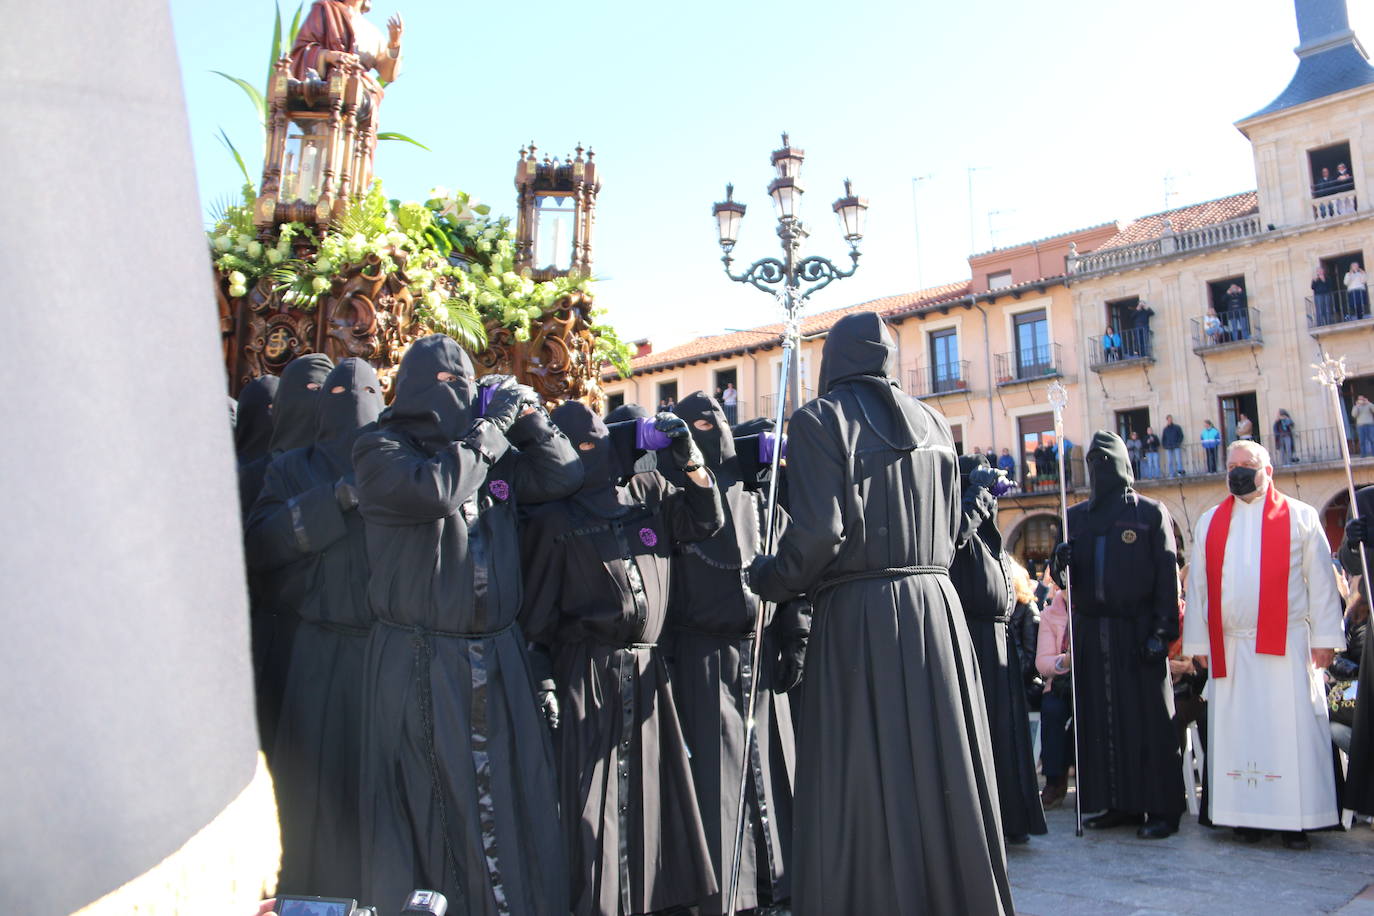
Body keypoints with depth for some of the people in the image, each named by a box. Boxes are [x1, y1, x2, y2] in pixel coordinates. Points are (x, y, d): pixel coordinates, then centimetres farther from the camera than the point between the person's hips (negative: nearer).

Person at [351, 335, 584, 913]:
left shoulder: (495, 455, 13)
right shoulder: (381, 451, -2)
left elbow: (562, 477, 12)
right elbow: (434, 490, -21)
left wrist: (528, 418, 2)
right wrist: (491, 428, -12)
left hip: (497, 658, 5)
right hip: (421, 664, -4)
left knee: (512, 800, 8)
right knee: (427, 807, 2)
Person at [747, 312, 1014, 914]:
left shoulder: (818, 421, -5)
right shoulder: (932, 424, 12)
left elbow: (819, 532, -15)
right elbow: (950, 530, 16)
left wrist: (770, 579, 2)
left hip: (858, 617, -5)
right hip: (936, 604, 6)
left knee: (863, 782, 1)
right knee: (942, 771, 13)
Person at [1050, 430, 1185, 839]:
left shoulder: (1150, 513, 4)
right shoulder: (1076, 517, 14)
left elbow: (1168, 574, -3)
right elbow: (1067, 579, 14)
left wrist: (1162, 631, -11)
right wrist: (1061, 564, -10)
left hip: (1136, 631, -4)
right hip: (1090, 632, 4)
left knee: (1148, 719, -1)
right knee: (1100, 720, 4)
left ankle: (1161, 809, 6)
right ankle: (1119, 804, 13)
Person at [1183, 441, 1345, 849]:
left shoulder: (1300, 517, 6)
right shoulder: (1210, 522, 12)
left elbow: (1320, 582, 2)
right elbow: (1197, 586, 10)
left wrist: (1324, 639, -3)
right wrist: (1199, 642, 6)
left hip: (1285, 645, -2)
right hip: (1228, 646, 2)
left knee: (1290, 729, -1)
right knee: (1236, 731, 4)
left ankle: (1295, 819, 7)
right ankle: (1246, 815, 12)